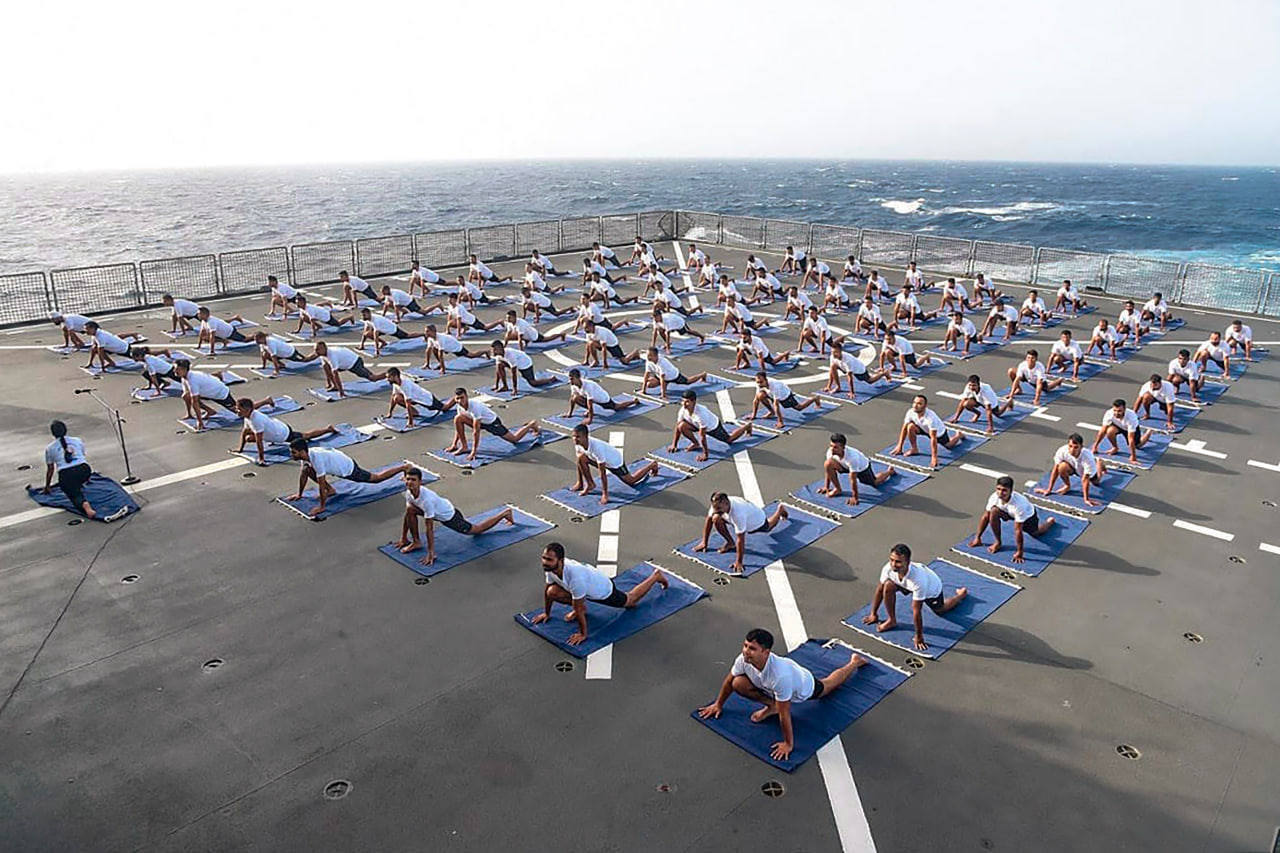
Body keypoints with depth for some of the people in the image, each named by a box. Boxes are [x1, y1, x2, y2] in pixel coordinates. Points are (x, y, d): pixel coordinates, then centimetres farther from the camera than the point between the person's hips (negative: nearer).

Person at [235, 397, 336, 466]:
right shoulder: (248, 416, -13)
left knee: (306, 436, 15)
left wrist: (261, 458, -32)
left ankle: (329, 428, 34)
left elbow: (259, 441, -37)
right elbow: (244, 432, 1)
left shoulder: (256, 419, -40)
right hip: (277, 425, 8)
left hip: (284, 434, -8)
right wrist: (240, 449, 2)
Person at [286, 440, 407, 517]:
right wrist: (299, 495, 10)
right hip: (338, 466, 8)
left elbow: (321, 485, -34)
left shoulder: (316, 458, -38)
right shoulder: (306, 455, -12)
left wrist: (321, 507, -27)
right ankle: (330, 490, 13)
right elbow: (303, 475, 5)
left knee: (377, 478, 9)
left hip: (349, 468, -8)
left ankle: (405, 467, 24)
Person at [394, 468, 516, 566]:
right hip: (437, 513, 7)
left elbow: (429, 528, -38)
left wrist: (431, 553, -34)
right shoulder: (409, 492, -18)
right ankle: (416, 542, 3)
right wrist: (403, 538, 1)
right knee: (410, 510, -12)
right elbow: (407, 515, -3)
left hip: (449, 516, -7)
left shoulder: (426, 499, -41)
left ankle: (505, 512, 30)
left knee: (477, 530, 13)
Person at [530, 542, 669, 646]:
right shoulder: (550, 567, -25)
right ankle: (580, 608, 12)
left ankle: (656, 575, 43)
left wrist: (582, 634, -27)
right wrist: (546, 613, 5)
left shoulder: (574, 575, -47)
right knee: (552, 592, -15)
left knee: (631, 601, 22)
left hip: (604, 590, -6)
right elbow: (547, 590, -4)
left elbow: (579, 608, -37)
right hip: (587, 587, 6)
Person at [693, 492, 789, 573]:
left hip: (757, 520, -4)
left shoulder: (738, 513, -50)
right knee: (716, 519, -24)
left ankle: (780, 509, 60)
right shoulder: (718, 504, -34)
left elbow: (740, 540, -44)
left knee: (768, 527, 31)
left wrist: (739, 562, -39)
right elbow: (709, 520, -18)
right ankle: (730, 543, 2)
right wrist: (704, 543, -15)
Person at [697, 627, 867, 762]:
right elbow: (729, 681, -10)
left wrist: (788, 744, -29)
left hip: (806, 688, -4)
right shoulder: (744, 660, -33)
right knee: (738, 684, -20)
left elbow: (784, 714, -39)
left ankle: (854, 662, 56)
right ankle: (771, 705, 5)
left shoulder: (779, 675, -51)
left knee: (829, 685, 29)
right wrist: (718, 704, 0)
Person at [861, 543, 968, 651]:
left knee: (940, 610, 24)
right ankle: (892, 620, -5)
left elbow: (916, 611, -39)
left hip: (931, 587, -3)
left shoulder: (918, 578, -48)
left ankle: (961, 594, 53)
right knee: (888, 586, -26)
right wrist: (874, 614, -6)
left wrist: (919, 637, -29)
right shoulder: (888, 569, -36)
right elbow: (880, 589, -16)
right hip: (907, 584, 3)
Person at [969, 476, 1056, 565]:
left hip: (1028, 515, -3)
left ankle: (1050, 521, 57)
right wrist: (977, 538, -16)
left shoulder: (1018, 504, -45)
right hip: (1008, 512, 3)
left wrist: (1019, 553, -33)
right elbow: (985, 516, -19)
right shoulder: (994, 497, -32)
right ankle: (998, 542, -9)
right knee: (993, 512, -29)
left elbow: (1018, 531, -40)